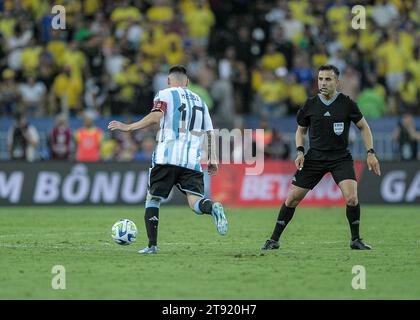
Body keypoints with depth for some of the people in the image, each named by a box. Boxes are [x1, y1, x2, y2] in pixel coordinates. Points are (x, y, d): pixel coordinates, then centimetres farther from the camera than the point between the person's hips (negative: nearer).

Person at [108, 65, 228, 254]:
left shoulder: (165, 95, 7)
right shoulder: (199, 101, 23)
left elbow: (155, 117, -10)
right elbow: (210, 133, 20)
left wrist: (128, 127, -6)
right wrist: (213, 160, 24)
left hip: (167, 157, -3)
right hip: (192, 160, 3)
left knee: (152, 198, 10)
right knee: (195, 201, -4)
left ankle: (152, 245, 3)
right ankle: (212, 208, -39)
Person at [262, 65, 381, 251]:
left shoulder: (347, 103, -6)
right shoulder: (310, 105, -1)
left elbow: (363, 127, 6)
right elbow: (301, 130, 14)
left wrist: (370, 153, -2)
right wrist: (300, 151, -2)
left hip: (341, 157, -2)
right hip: (314, 157, 2)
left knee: (351, 198, -20)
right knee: (292, 197, -2)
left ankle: (355, 240, 0)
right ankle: (274, 239, 11)